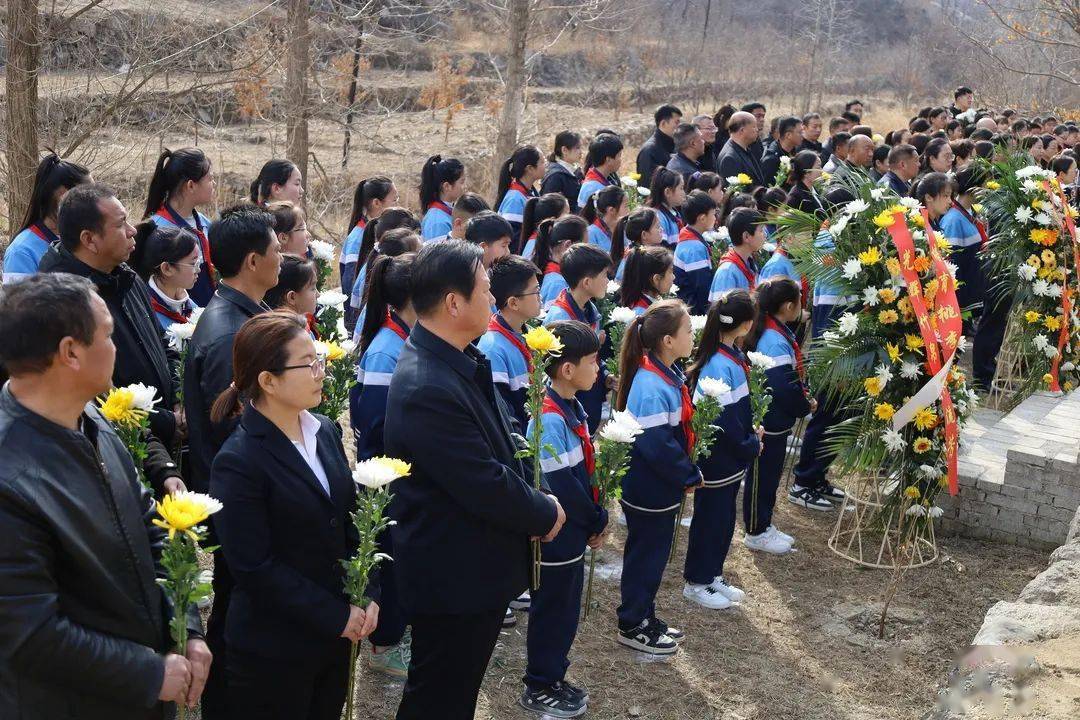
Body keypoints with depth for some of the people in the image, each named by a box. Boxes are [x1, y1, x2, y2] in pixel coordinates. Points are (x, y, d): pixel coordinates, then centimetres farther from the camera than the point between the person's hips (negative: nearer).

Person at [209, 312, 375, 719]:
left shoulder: (325, 432, 4)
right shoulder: (238, 462, -17)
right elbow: (255, 567, -18)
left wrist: (367, 594, -4)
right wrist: (337, 617, -15)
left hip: (335, 637, 6)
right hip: (273, 651, -6)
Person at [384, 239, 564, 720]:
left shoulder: (458, 362, 2)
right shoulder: (428, 388, -30)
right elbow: (487, 486, -27)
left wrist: (532, 499, 1)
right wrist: (546, 514, -11)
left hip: (472, 570, 9)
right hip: (453, 577, -9)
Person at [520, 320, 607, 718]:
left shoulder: (572, 409, 4)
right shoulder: (550, 421, -26)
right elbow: (560, 487, -25)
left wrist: (593, 520, 6)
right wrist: (596, 522, -12)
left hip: (572, 535, 9)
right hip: (554, 536, -9)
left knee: (566, 609, 20)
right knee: (552, 611, 7)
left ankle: (553, 677, 35)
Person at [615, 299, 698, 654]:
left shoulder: (668, 374, 3)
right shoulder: (652, 387, -28)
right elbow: (657, 445, -28)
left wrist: (688, 471, 7)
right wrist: (689, 476, -16)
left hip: (661, 488, 9)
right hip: (648, 491, -9)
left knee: (653, 553, 21)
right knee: (646, 555, 6)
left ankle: (644, 617, 36)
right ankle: (632, 627, 22)